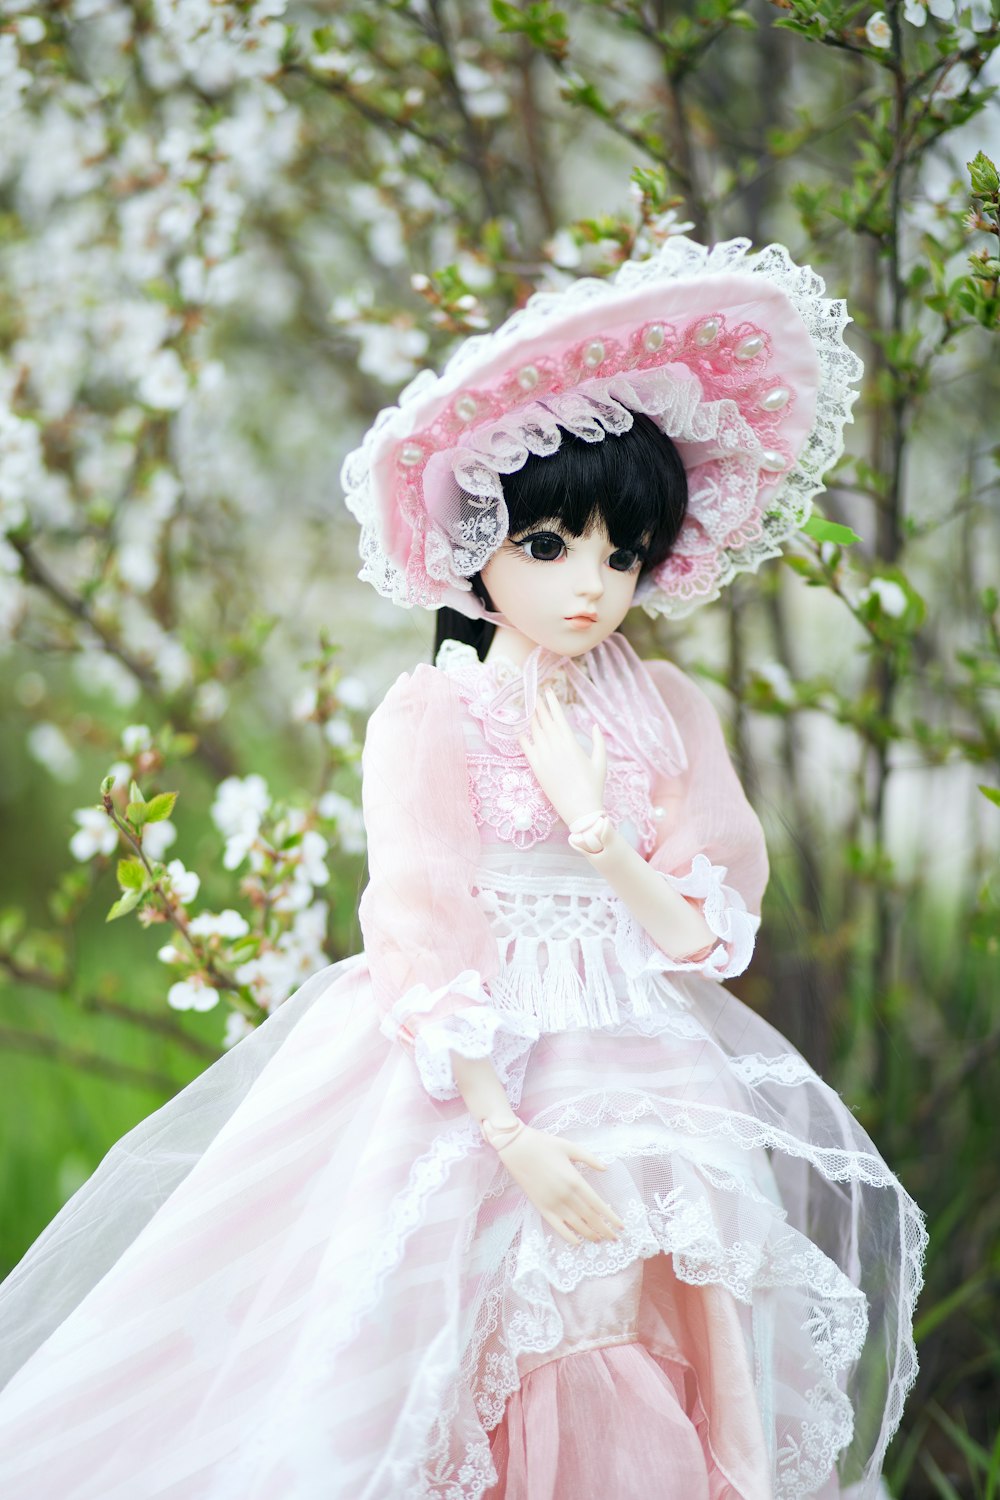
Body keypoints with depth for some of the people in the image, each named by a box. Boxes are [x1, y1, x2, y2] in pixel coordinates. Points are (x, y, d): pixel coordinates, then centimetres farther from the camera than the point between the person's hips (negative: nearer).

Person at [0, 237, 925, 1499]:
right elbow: (421, 948, -12)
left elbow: (706, 937, 1)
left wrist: (595, 829, -15)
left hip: (639, 1066, 4)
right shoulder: (428, 719, -7)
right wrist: (511, 1135, -20)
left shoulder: (670, 714, 5)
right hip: (468, 1075, -3)